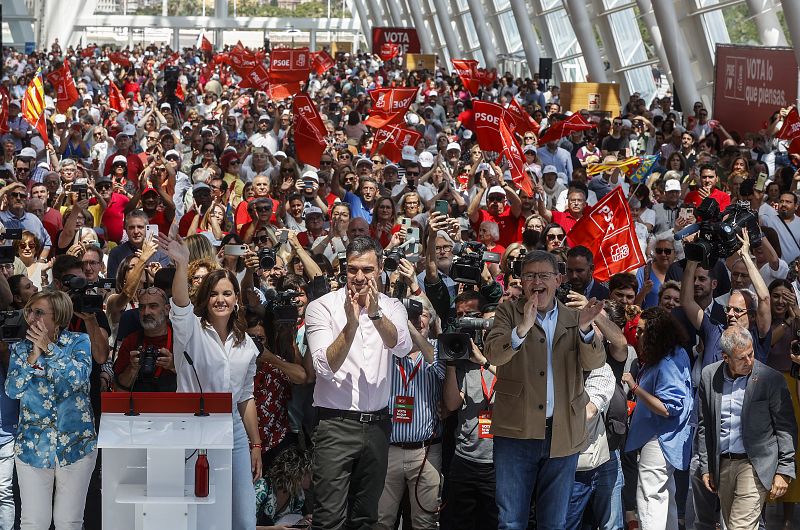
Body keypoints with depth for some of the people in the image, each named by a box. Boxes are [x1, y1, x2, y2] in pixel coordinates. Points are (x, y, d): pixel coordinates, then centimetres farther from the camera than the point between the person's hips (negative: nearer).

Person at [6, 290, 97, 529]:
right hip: (33, 445, 2)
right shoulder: (20, 348, 4)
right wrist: (33, 355, -17)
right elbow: (12, 390, -8)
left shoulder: (79, 341, -1)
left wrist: (49, 348, -18)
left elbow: (79, 377, -18)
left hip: (76, 444, -1)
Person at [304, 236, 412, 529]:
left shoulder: (392, 307, 6)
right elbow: (325, 367, -15)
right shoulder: (322, 307, -5)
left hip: (377, 424, 4)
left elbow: (402, 347, -15)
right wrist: (351, 323, -27)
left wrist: (375, 313, -31)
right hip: (336, 424, -4)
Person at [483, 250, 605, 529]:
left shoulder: (574, 318, 8)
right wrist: (522, 328, -31)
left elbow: (594, 362, -4)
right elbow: (493, 353, -13)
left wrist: (585, 329, -24)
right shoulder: (509, 312, 3)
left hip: (563, 435, 2)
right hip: (516, 432, -2)